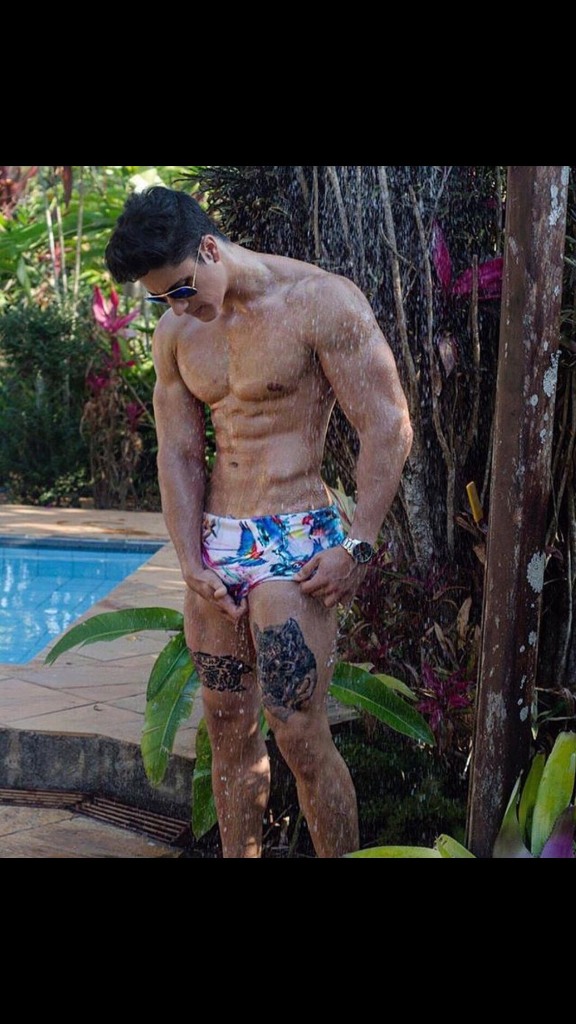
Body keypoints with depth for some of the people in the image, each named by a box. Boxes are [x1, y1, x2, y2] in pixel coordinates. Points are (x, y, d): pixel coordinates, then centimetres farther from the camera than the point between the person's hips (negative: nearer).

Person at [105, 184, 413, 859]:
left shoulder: (320, 303, -11)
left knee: (299, 734, -9)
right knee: (228, 728, 10)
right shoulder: (175, 332, 7)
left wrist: (358, 547, -14)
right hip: (214, 543, 6)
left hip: (297, 543, -6)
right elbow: (178, 454, 9)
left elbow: (388, 427, -10)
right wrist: (192, 565, 0)